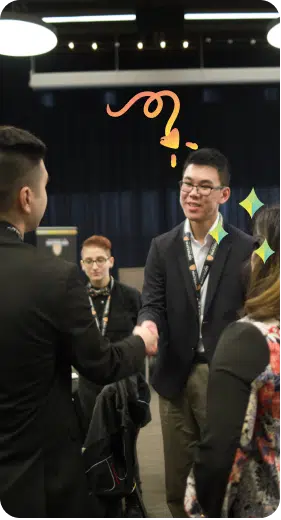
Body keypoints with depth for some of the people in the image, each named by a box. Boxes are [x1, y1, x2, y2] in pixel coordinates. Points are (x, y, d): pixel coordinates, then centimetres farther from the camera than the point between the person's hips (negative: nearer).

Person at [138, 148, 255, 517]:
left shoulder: (246, 248, -4)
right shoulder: (163, 247, 3)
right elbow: (152, 303, -4)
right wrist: (149, 325, -27)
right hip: (177, 376, 2)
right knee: (177, 479, 16)